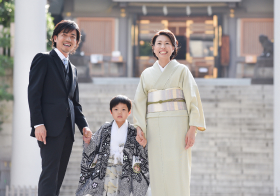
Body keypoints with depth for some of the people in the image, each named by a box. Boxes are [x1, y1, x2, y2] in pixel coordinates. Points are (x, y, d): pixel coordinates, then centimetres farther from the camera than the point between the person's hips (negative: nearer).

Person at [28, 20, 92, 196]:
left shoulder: (73, 69, 24)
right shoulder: (44, 60, 3)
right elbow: (34, 93, -5)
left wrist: (84, 125, 7)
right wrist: (38, 124, -15)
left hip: (67, 129, 7)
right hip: (50, 128, -7)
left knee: (59, 177, 4)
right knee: (49, 175, -15)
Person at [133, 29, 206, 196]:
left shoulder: (182, 70, 5)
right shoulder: (147, 74, 14)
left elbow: (193, 100, -1)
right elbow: (140, 102, 12)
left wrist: (192, 129, -10)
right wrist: (139, 128, -1)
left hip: (177, 126, -3)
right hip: (155, 128, 3)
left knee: (177, 173, -9)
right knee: (158, 174, 0)